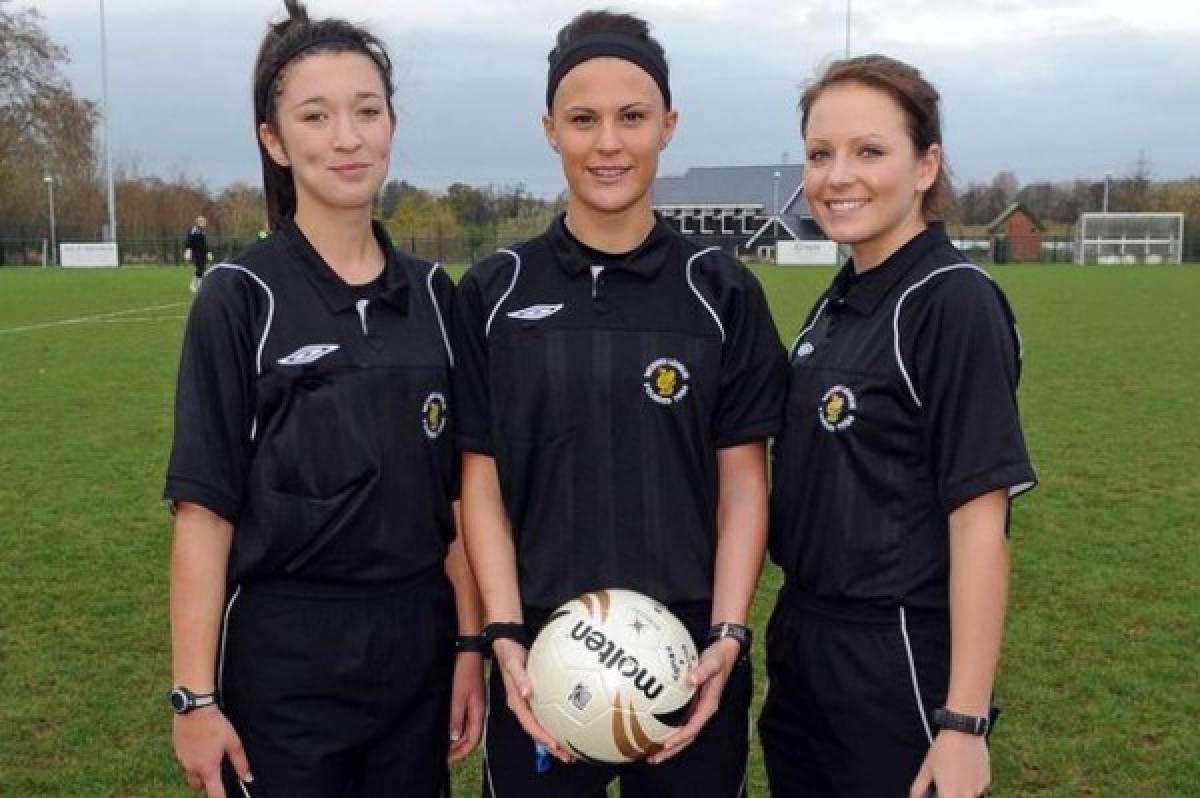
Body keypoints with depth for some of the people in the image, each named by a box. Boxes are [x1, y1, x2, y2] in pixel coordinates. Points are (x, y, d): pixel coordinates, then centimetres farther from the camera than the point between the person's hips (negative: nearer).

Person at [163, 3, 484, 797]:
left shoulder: (433, 294, 3)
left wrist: (472, 644, 4)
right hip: (283, 662, -4)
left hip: (417, 652, 4)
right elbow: (205, 508, -10)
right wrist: (195, 696, -11)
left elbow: (456, 495, 6)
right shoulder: (240, 297, -9)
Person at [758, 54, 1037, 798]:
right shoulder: (839, 302, 8)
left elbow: (980, 519, -19)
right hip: (804, 651, 8)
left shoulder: (954, 302, -16)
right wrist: (797, 635, 13)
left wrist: (963, 723, -20)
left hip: (900, 666, -8)